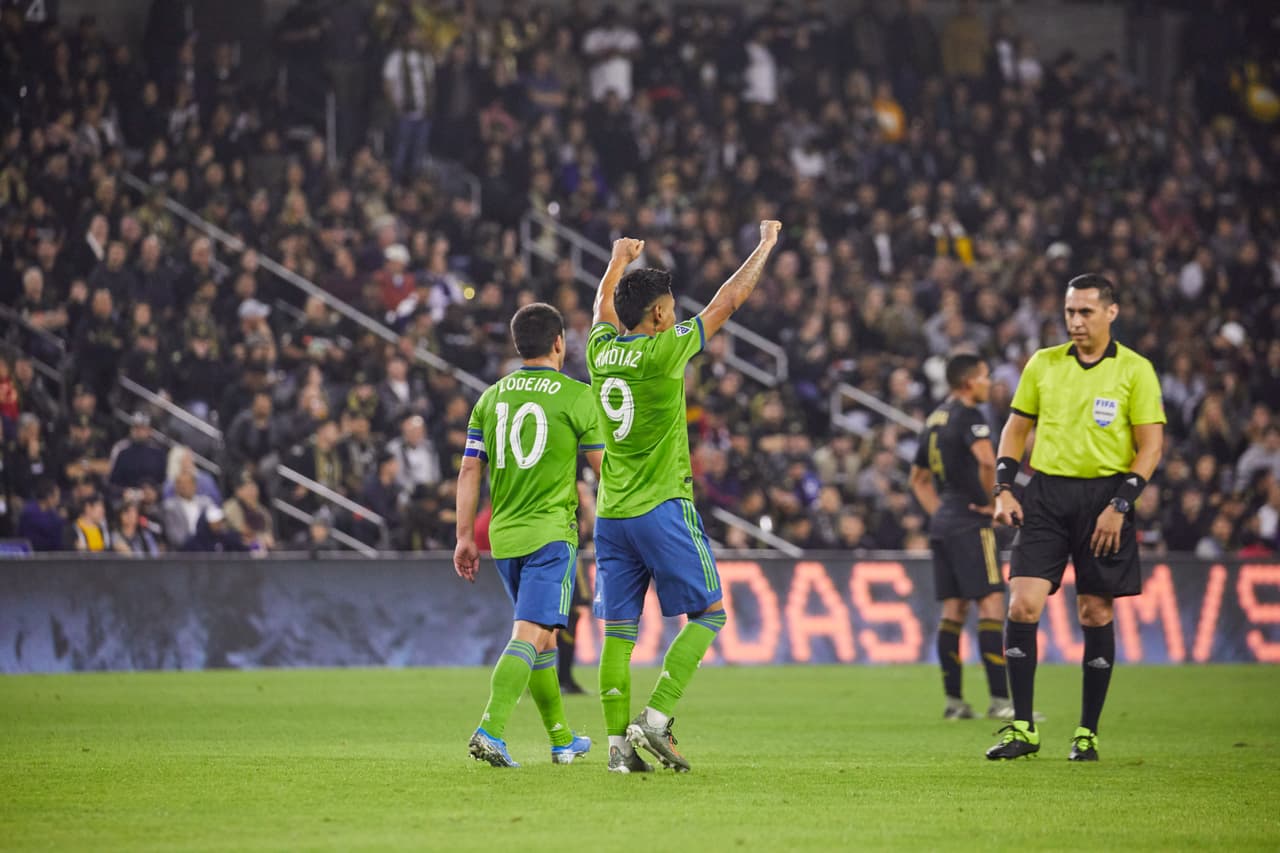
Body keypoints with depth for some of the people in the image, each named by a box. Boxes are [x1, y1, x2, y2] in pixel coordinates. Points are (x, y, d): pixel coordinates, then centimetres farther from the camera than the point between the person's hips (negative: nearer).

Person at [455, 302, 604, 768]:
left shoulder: (491, 397, 9)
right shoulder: (575, 395, -5)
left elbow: (469, 470, 7)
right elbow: (604, 466, -1)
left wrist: (465, 536, 11)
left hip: (503, 535, 6)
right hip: (551, 533, -6)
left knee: (541, 636, 18)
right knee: (531, 635, -12)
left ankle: (562, 739, 28)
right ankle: (490, 729, -29)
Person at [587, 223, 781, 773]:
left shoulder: (601, 350, 3)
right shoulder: (663, 352, -12)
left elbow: (603, 307, 28)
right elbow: (728, 301, -2)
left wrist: (619, 261, 47)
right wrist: (766, 246, 11)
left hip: (611, 514, 6)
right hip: (662, 508, -6)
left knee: (619, 630, 4)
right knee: (708, 613, 3)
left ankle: (619, 743, 1)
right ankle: (655, 718, -8)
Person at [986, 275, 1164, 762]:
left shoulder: (1135, 371, -1)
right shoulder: (1043, 364, 8)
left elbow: (1151, 446, -3)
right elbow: (1016, 429, 15)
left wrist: (1119, 505, -13)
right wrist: (1004, 490, 2)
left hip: (1105, 495, -2)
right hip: (1046, 493, 2)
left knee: (1096, 613, 1)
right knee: (1023, 604, -10)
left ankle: (1088, 734, 12)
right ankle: (1022, 730, -5)